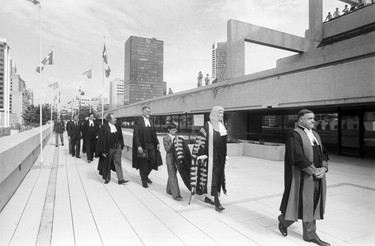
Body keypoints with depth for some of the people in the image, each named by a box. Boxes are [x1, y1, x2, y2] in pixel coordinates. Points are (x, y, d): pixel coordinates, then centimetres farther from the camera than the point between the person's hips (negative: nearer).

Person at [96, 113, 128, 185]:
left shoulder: (117, 126, 2)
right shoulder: (104, 127, -13)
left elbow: (120, 137, 10)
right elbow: (101, 139, -12)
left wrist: (121, 147, 8)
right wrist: (103, 151, -13)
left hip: (117, 148, 4)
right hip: (108, 149, -4)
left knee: (118, 163, 4)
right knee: (107, 164, 11)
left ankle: (120, 179, 6)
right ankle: (107, 178, 28)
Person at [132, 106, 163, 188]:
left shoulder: (150, 122, 10)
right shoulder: (138, 121, -9)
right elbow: (136, 135, -13)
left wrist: (157, 143, 7)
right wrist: (138, 146, -20)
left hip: (151, 145, 6)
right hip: (142, 146, -6)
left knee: (153, 161, 8)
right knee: (143, 163, 4)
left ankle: (145, 176, 32)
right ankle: (144, 180, 21)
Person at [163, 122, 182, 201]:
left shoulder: (175, 137, 8)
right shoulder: (165, 138, -9)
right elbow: (167, 149, -17)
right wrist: (171, 141, -23)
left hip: (175, 158, 7)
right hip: (170, 159, -6)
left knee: (172, 176, 17)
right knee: (173, 177, -5)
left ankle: (169, 190, 34)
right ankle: (176, 194, -4)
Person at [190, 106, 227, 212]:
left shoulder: (222, 126, 10)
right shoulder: (207, 126, -11)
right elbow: (200, 142, -11)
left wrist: (225, 156, 18)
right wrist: (202, 155, -16)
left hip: (220, 157, 8)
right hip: (211, 156, -7)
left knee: (219, 176, 12)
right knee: (212, 176, -6)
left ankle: (208, 196, 28)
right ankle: (217, 202, -3)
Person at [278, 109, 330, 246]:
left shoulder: (315, 135, 12)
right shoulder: (294, 135, -14)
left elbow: (323, 153, 10)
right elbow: (298, 157, -22)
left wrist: (324, 168, -7)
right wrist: (314, 170, -18)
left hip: (317, 177, 8)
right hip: (302, 177, -7)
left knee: (311, 205, 14)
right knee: (298, 203, 4)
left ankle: (310, 234, 26)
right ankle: (283, 220, 32)